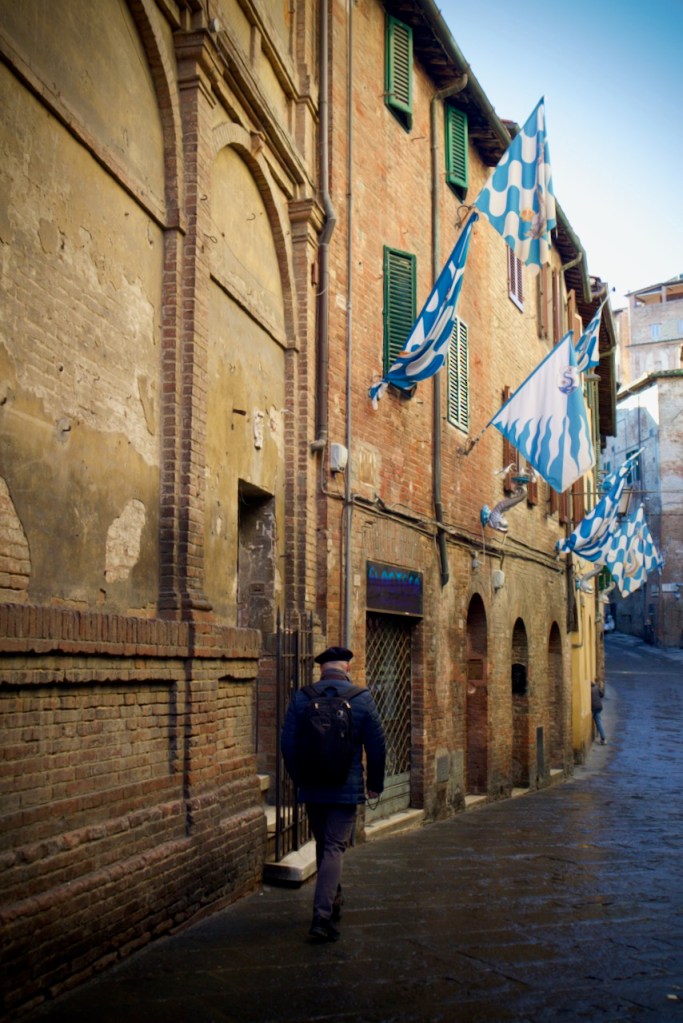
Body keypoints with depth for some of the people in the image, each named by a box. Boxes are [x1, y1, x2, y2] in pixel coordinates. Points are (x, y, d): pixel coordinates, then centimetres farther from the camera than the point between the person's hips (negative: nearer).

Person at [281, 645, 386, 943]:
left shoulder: (300, 698, -3)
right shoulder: (362, 698, -6)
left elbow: (288, 743, -1)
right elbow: (377, 746, -4)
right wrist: (375, 784, 9)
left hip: (311, 788, 3)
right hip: (346, 788, -2)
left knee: (323, 846, 19)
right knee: (334, 849, -1)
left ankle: (333, 902, 34)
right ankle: (322, 917, -10)